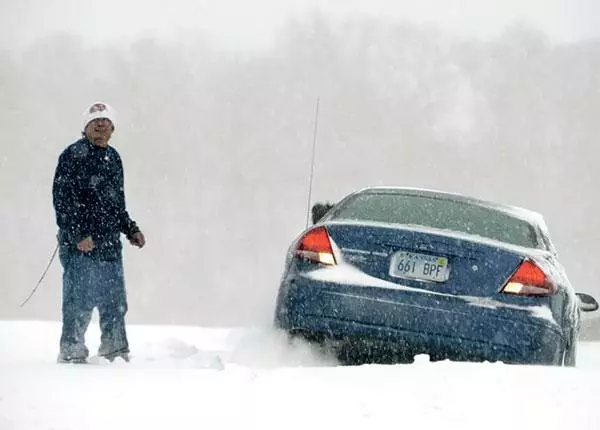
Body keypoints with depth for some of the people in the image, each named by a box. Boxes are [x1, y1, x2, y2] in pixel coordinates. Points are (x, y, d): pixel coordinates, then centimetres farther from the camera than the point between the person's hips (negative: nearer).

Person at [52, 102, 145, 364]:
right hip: (80, 247, -7)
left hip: (110, 245, 8)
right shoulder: (73, 156, -7)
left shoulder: (113, 158, 18)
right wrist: (77, 235, -19)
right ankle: (71, 353, 2)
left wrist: (130, 229, 19)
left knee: (115, 303, 10)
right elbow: (62, 199, -13)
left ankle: (115, 353, 20)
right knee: (79, 302, -7)